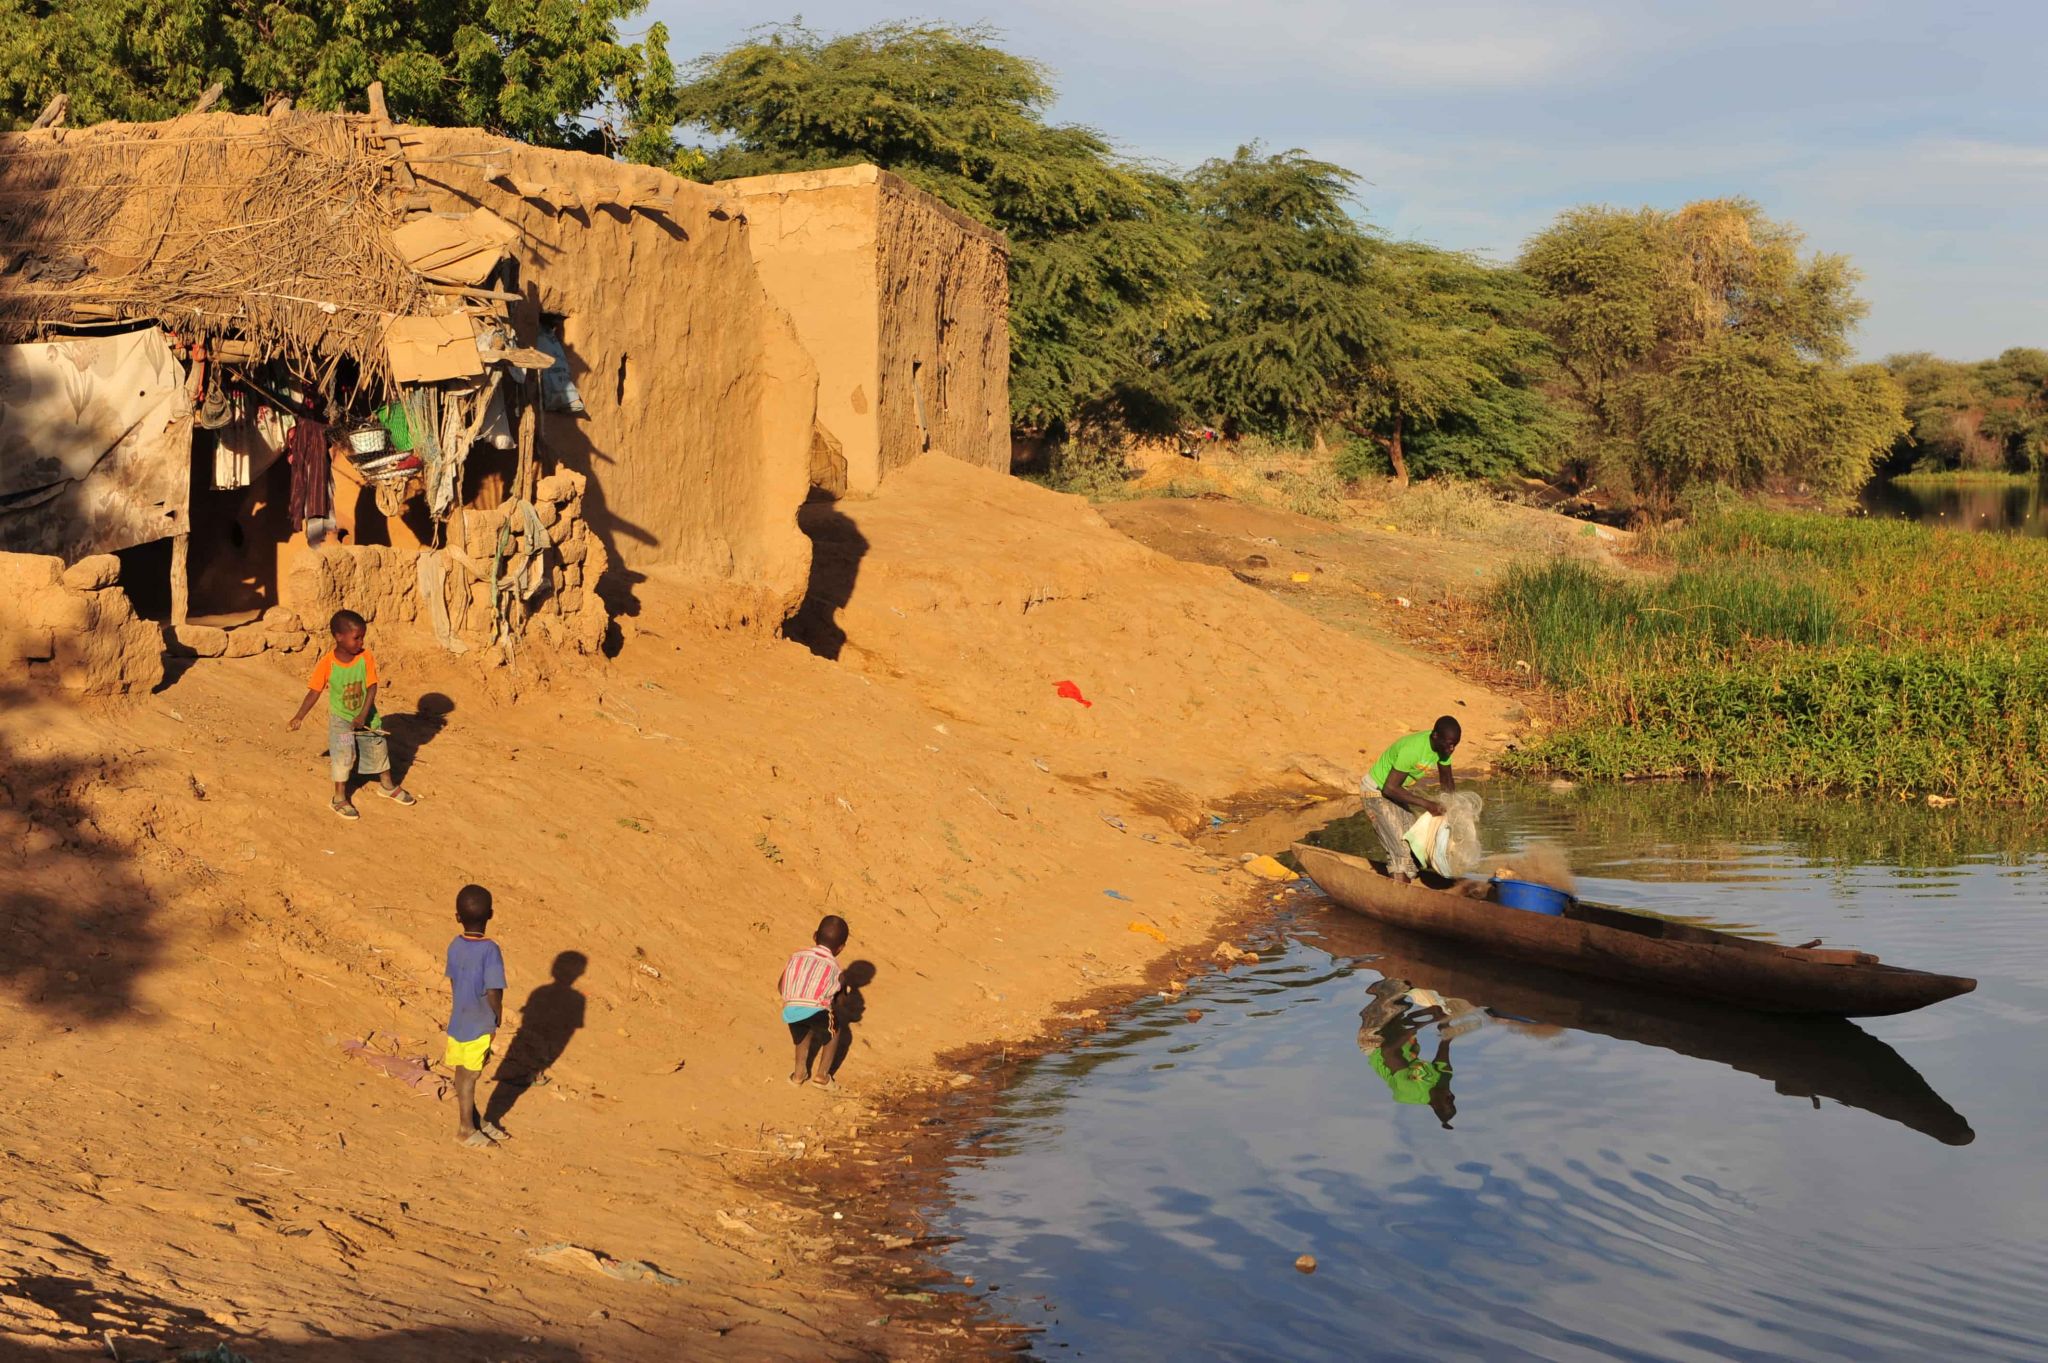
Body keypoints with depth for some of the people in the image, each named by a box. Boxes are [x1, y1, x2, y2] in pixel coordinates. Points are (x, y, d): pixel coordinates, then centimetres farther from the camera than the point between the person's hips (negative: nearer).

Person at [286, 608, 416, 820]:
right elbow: (314, 692, -14)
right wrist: (299, 717, -18)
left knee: (379, 748, 16)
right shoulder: (327, 663, -20)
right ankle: (339, 799, 10)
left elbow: (372, 687, -17)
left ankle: (388, 786, 40)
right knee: (343, 756, -6)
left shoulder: (366, 657, -16)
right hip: (340, 719, -3)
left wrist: (363, 716, -26)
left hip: (366, 717, 3)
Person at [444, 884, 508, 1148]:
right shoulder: (490, 950, -22)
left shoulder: (455, 946, -2)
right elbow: (493, 992, -21)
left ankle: (474, 1121, 33)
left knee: (463, 1074, 17)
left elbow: (453, 982, 9)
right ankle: (465, 1129, 19)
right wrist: (498, 1018, -3)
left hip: (458, 1021, 6)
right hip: (479, 1025, -6)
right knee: (469, 1076, 6)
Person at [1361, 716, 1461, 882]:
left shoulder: (1443, 746, -11)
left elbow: (1446, 779, 6)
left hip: (1400, 789, 8)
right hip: (1377, 792, -8)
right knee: (1402, 850, -15)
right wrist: (1426, 803, -35)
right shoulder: (1412, 749, -36)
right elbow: (1389, 788, -34)